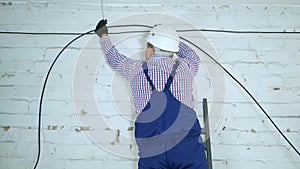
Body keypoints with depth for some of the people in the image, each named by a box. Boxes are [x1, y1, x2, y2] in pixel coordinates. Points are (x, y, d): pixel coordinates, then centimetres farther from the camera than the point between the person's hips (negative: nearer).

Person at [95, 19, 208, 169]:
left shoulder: (136, 69, 12)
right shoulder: (185, 66, 11)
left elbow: (114, 57, 32)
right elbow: (192, 55, 37)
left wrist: (103, 36, 51)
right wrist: (170, 38, 47)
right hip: (187, 144, 0)